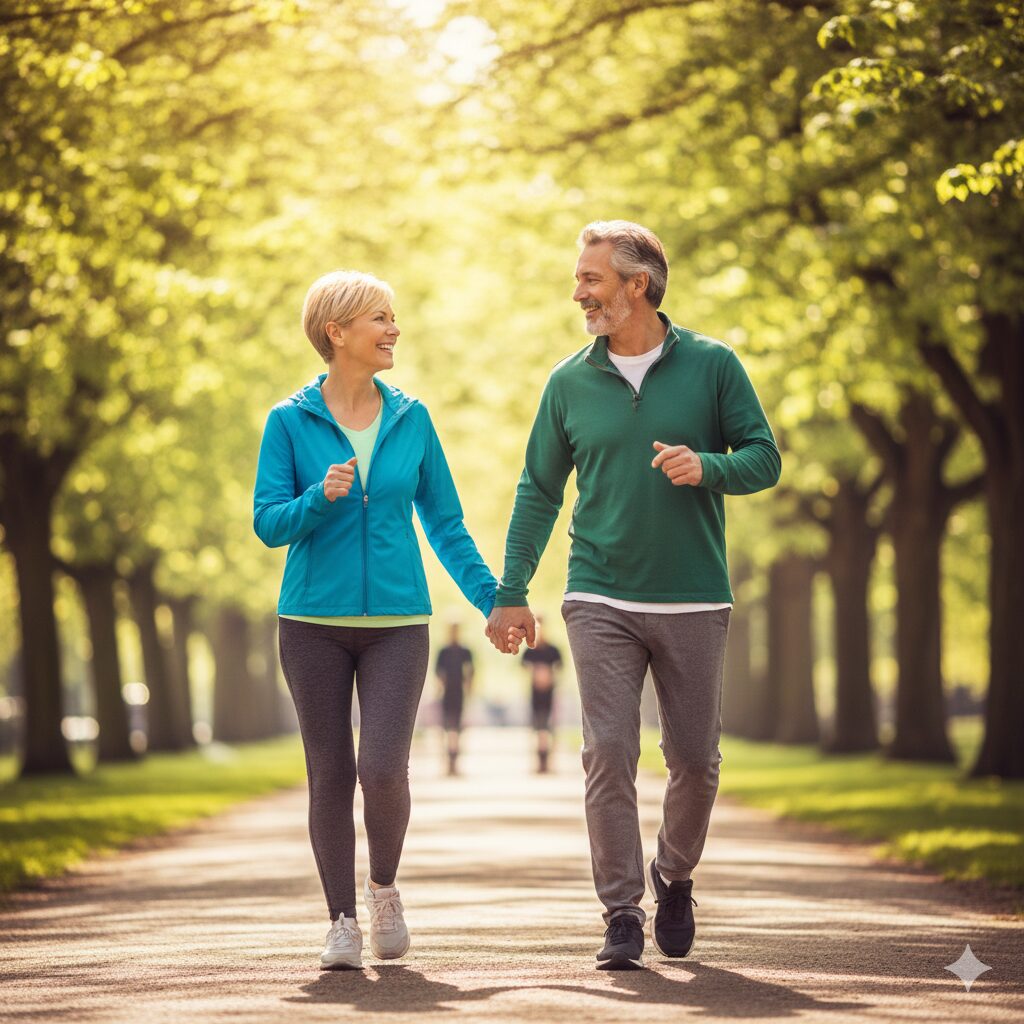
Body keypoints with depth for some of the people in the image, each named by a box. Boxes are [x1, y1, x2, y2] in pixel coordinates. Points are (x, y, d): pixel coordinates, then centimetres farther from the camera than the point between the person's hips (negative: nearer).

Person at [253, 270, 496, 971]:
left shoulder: (411, 419, 6)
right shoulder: (291, 421, 0)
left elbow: (445, 521, 11)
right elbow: (268, 523, -3)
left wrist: (492, 597, 4)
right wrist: (320, 497, -21)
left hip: (397, 623, 1)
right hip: (315, 623, -1)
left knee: (384, 770, -12)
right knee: (330, 776, 2)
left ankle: (385, 888, 15)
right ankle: (343, 921, 14)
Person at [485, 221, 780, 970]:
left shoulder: (712, 366, 0)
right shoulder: (570, 383, 5)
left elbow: (764, 458, 2)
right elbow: (539, 489, 11)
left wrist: (706, 467, -19)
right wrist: (510, 592, 8)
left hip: (695, 603, 0)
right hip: (601, 602, 1)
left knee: (696, 761, 6)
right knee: (609, 755, -8)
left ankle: (675, 876, 32)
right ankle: (622, 916, -1)